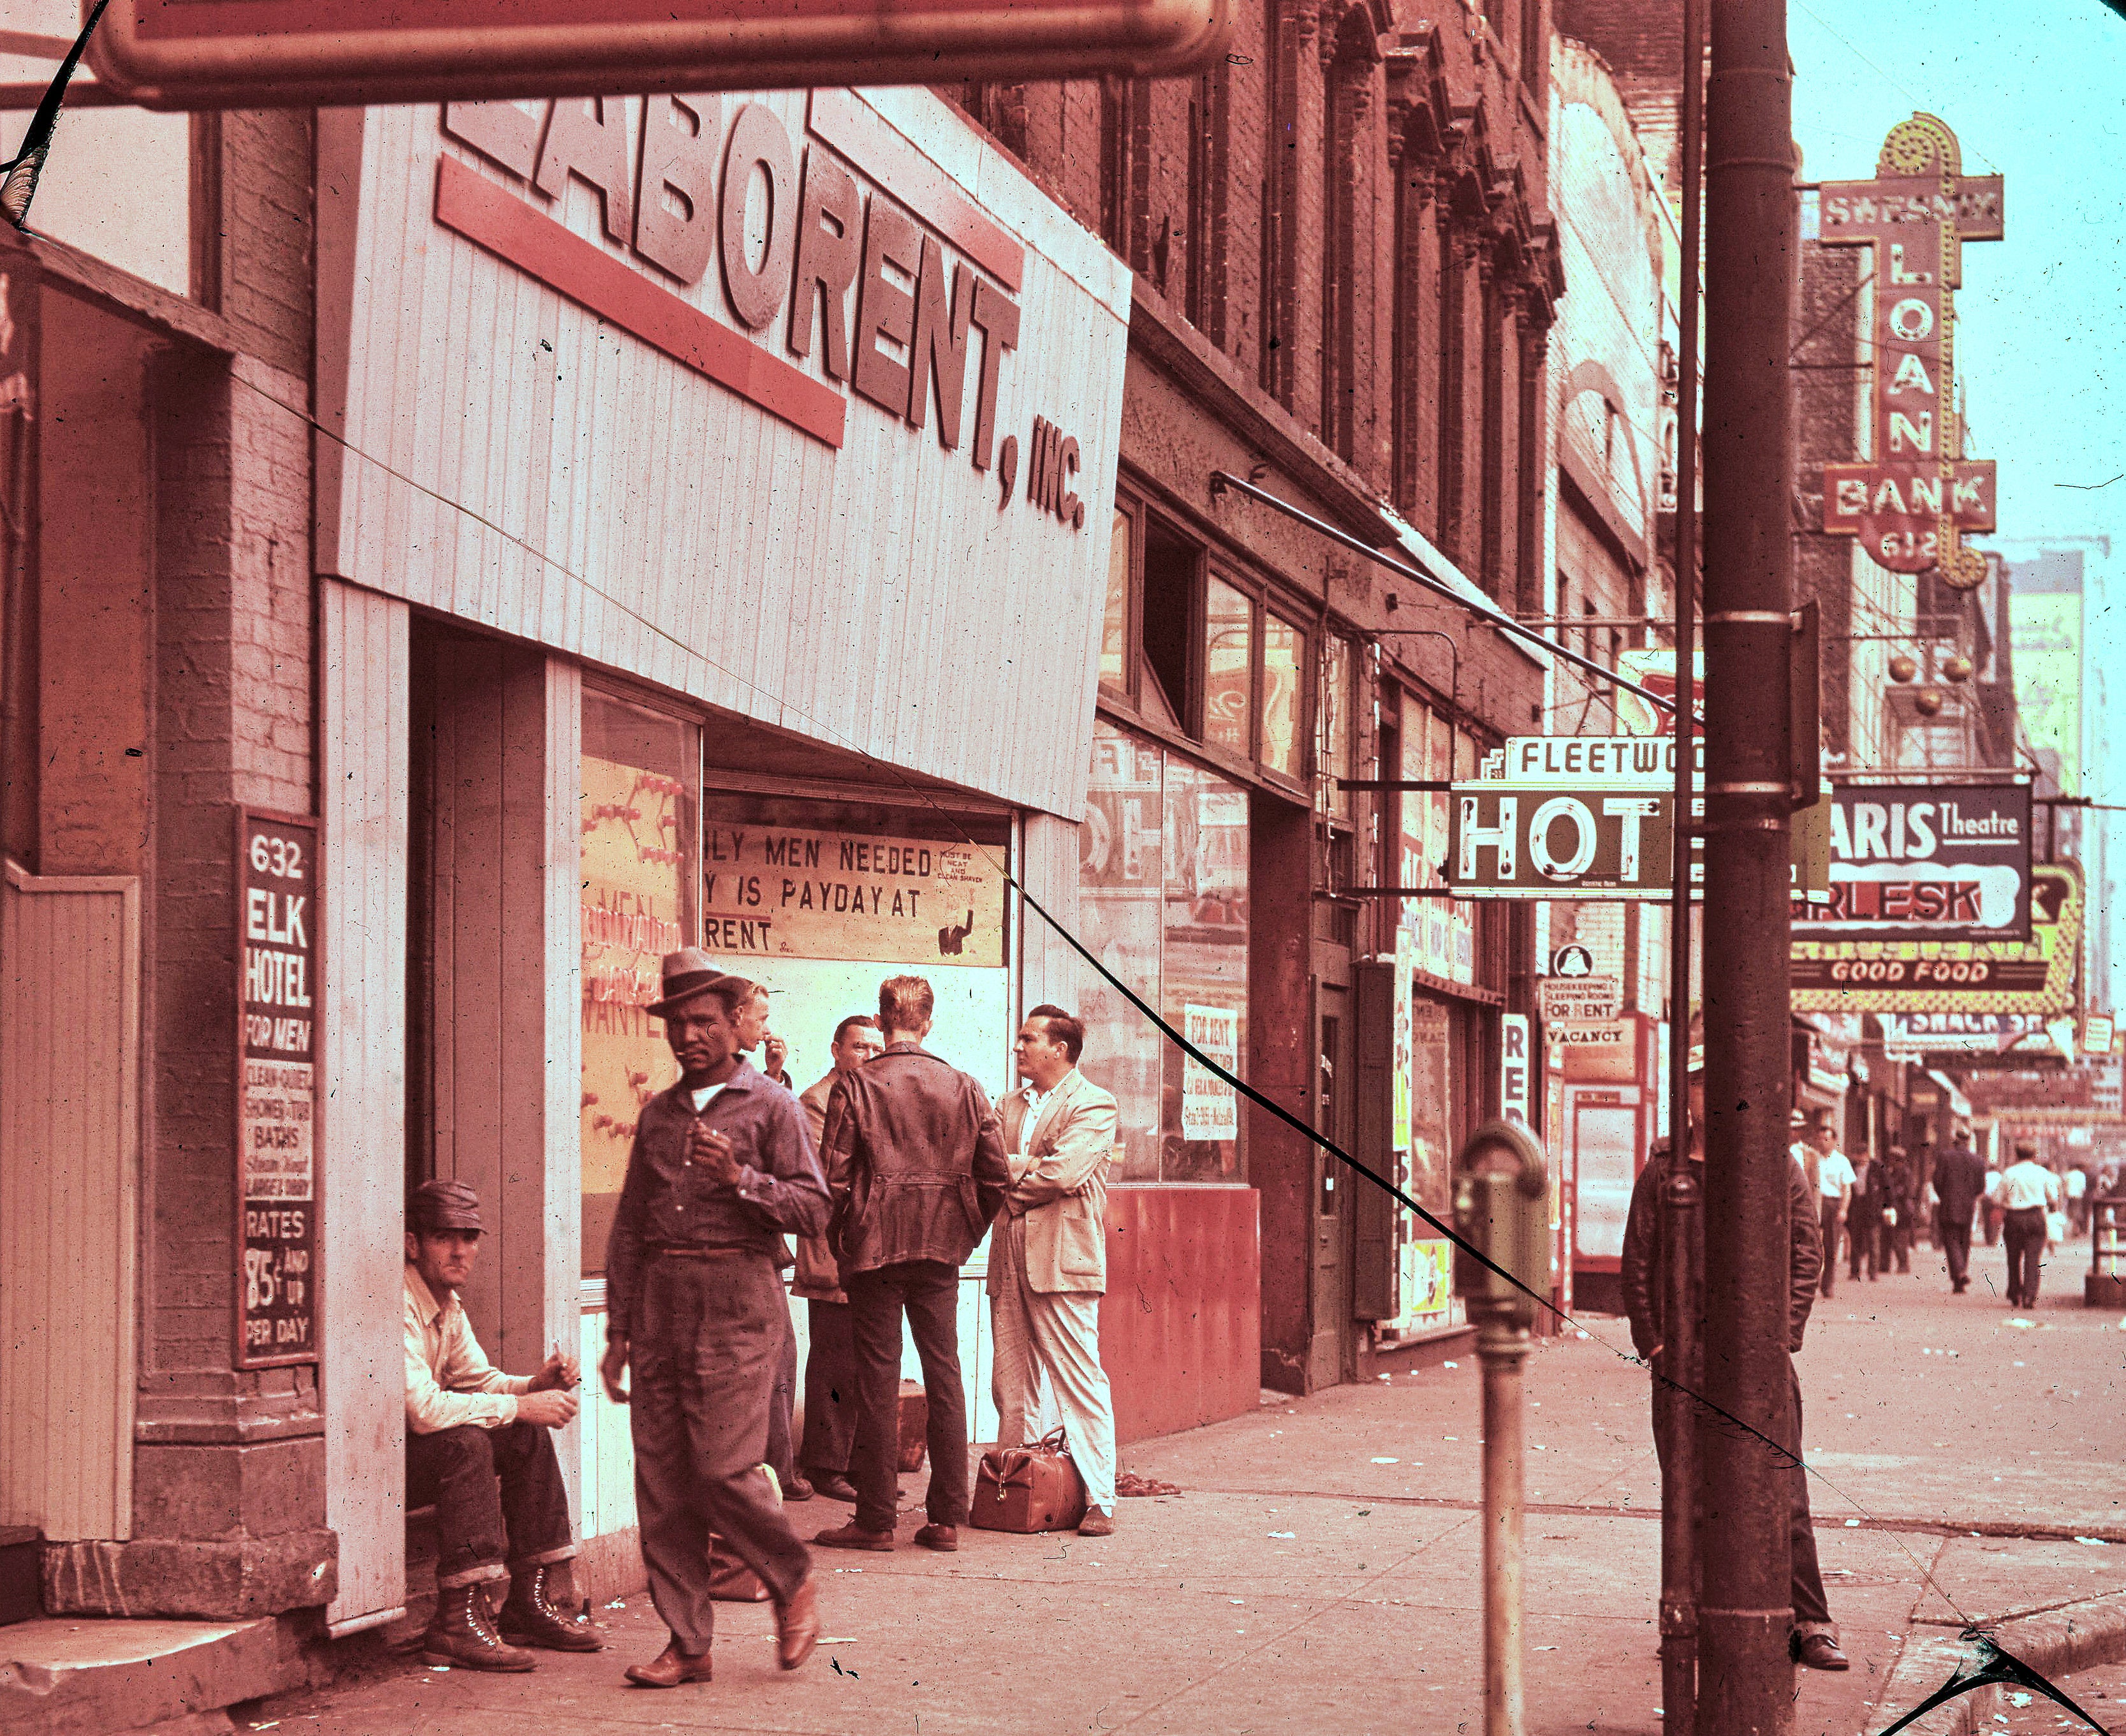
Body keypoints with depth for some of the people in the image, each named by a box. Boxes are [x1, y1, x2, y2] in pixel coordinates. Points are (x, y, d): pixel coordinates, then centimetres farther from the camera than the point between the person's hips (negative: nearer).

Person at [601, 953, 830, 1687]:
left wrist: (740, 1179, -18)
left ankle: (793, 1582, 12)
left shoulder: (772, 1107, 3)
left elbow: (814, 1209, -4)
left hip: (738, 1301, -5)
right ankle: (687, 1642, 7)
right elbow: (629, 1227, 18)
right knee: (661, 1480, 1)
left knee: (722, 1469, -13)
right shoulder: (657, 1115, 17)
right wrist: (619, 1331, 14)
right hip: (661, 1300, 5)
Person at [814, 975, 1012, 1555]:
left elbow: (835, 1179, -9)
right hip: (942, 1251, 3)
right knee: (944, 1376, 8)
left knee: (878, 1380, 1)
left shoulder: (854, 1087, -6)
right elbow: (996, 1178, 3)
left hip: (874, 1247, -3)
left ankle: (876, 1519, 3)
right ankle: (946, 1518, 9)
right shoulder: (964, 1088, 3)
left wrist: (840, 1243, 5)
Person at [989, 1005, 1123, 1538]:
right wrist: (1029, 1165, -9)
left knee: (1080, 1383, -7)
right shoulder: (1013, 1104, 19)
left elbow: (1063, 1173, -15)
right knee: (1011, 1386, 8)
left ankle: (1099, 1501, -6)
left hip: (1061, 1260, -7)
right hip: (1011, 1257, 7)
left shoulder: (1094, 1105, -3)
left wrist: (1011, 1169, -1)